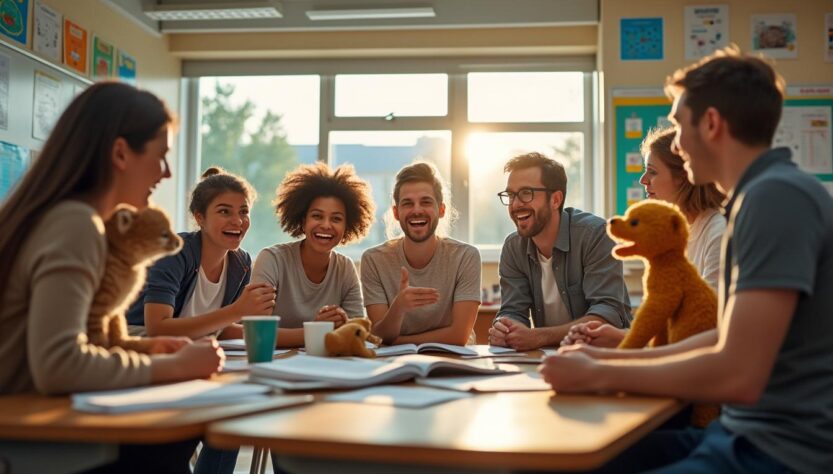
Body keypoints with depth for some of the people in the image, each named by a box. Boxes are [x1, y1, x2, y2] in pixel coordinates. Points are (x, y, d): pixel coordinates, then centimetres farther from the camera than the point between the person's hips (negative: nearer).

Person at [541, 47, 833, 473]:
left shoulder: (777, 196, -18)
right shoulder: (762, 196, 14)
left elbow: (738, 375, -24)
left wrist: (598, 376, -12)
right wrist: (613, 358, 12)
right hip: (749, 433, 9)